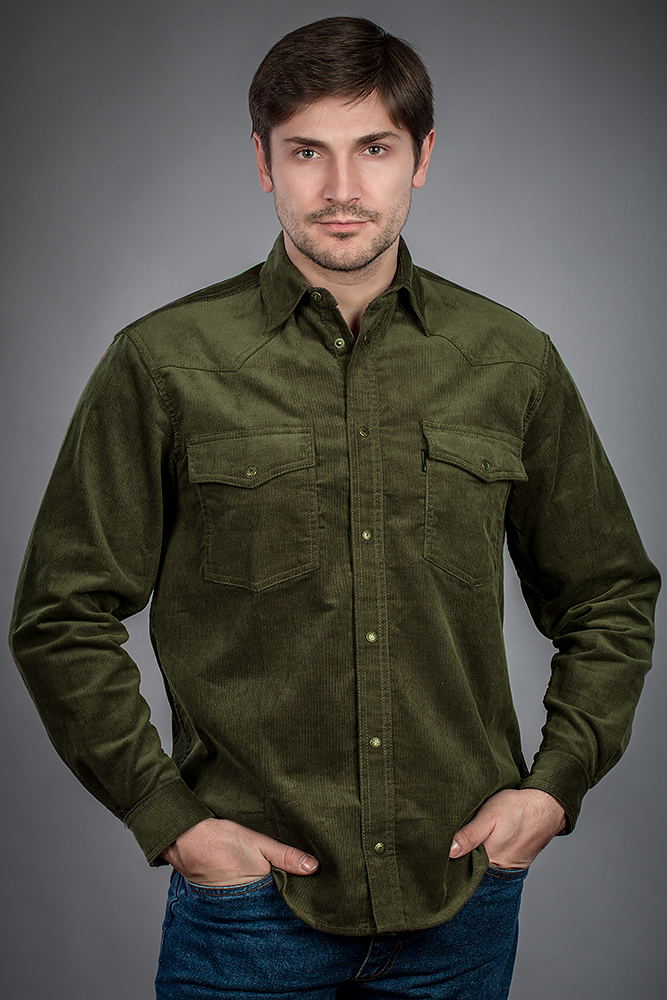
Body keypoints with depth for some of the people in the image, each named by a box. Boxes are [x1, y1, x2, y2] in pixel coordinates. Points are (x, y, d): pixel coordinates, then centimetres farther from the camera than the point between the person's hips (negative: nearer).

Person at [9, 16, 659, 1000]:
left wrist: (557, 783, 2)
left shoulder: (513, 362, 2)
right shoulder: (163, 365, -5)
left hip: (463, 893, 2)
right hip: (249, 893, -2)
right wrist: (167, 817, -6)